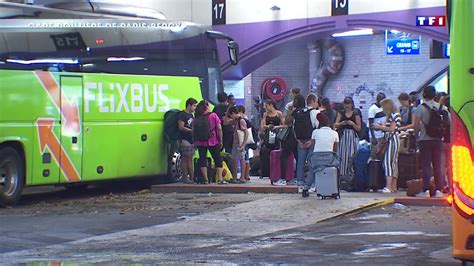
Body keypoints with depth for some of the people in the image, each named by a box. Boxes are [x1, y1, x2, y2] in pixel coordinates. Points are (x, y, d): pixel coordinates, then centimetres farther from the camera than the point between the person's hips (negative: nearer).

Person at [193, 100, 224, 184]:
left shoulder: (197, 118, 4)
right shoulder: (213, 115, -3)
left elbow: (193, 131, 4)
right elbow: (219, 128, -6)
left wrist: (194, 141, 14)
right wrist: (220, 141, 1)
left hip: (200, 142, 2)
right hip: (213, 142, -2)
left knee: (202, 159, 9)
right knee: (218, 159, 5)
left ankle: (206, 179, 4)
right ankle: (220, 179, -4)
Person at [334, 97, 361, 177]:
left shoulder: (356, 114, 4)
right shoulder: (341, 113, 11)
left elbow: (359, 128, 3)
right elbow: (335, 125, 4)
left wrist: (352, 124, -14)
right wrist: (341, 123, -14)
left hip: (352, 136, -2)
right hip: (342, 136, 2)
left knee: (351, 155, -9)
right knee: (341, 156, -4)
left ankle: (350, 173, -4)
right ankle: (341, 173, 0)